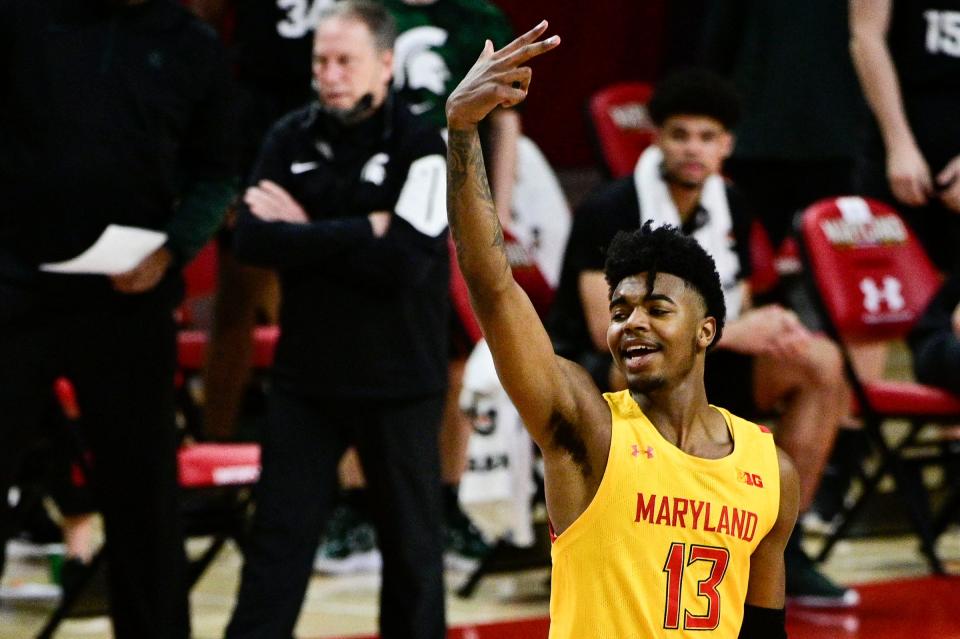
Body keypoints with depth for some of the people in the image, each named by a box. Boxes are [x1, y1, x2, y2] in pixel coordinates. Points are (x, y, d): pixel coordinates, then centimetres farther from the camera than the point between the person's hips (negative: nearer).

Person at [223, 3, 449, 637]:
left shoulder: (425, 146, -9)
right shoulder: (291, 138, 4)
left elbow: (404, 261, -19)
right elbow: (253, 240, -9)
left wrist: (305, 234, -12)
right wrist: (359, 233, -16)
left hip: (400, 382, -3)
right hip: (306, 376, 3)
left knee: (411, 544, 9)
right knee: (277, 540, 2)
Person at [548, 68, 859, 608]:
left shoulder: (729, 208, 3)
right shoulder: (611, 210, -18)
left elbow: (738, 313, 10)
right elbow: (607, 329, -26)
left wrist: (774, 328, -17)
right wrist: (728, 331, -28)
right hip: (594, 377, -7)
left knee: (821, 362, -11)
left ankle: (782, 554, -7)